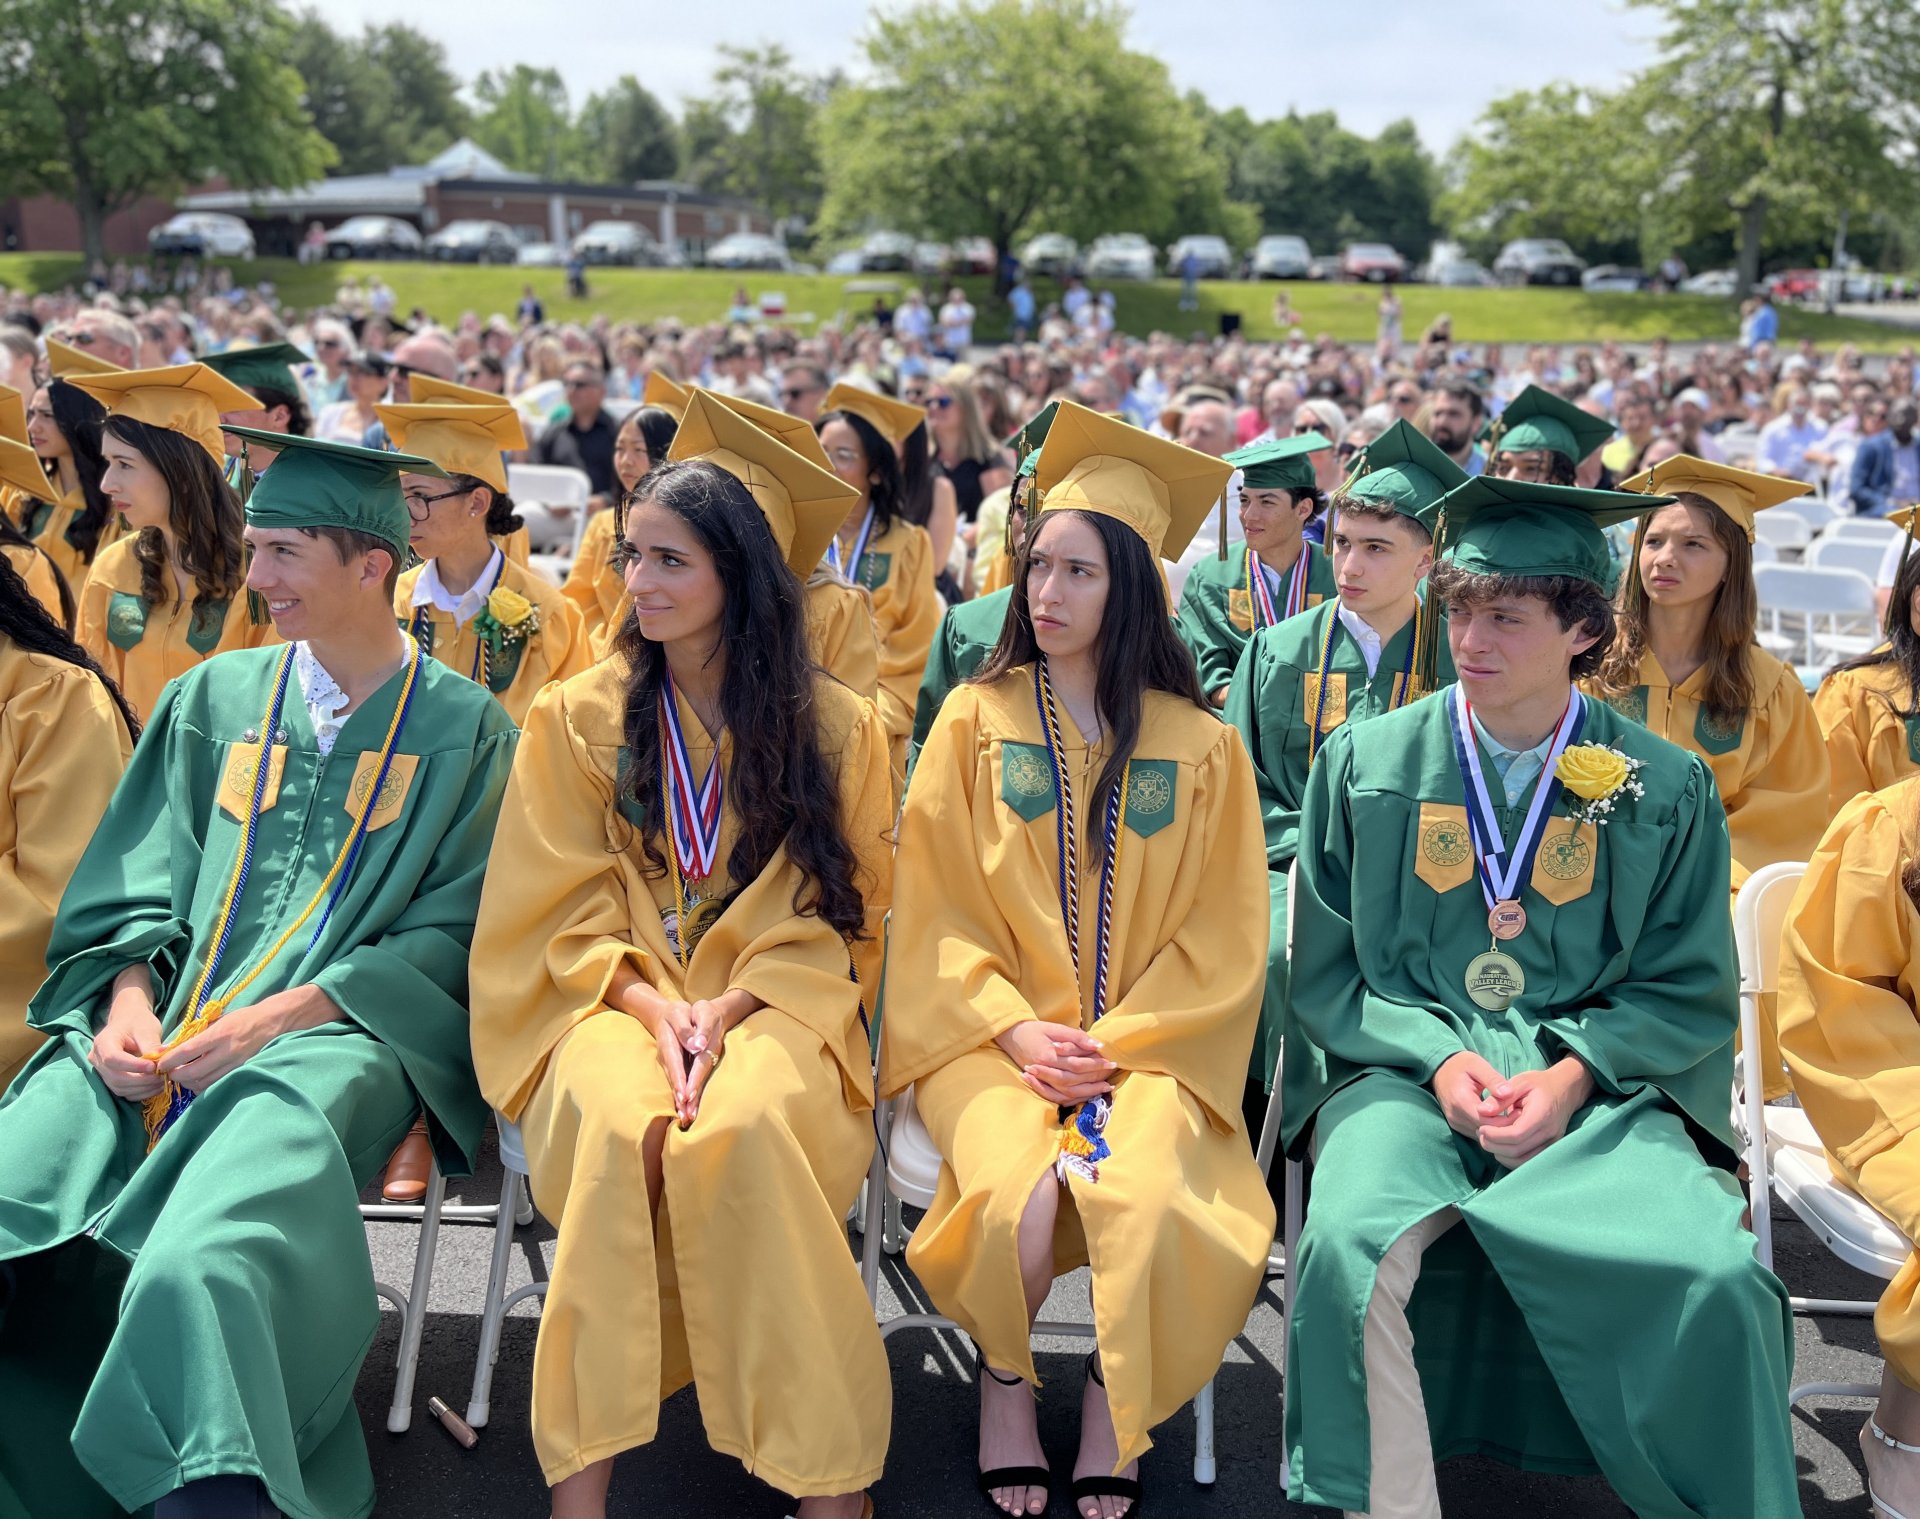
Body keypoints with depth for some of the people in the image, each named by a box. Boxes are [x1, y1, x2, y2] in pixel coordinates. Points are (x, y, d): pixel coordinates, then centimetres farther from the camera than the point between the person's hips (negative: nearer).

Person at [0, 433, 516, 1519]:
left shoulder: (463, 726, 7)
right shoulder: (213, 699, 19)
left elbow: (456, 932, 0)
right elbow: (133, 883, 15)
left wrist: (274, 1018, -12)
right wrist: (130, 1001, -7)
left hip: (333, 1035, -4)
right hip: (159, 1030, 5)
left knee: (195, 1269, -36)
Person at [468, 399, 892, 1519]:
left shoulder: (838, 729, 4)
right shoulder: (580, 718, 7)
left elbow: (838, 918, 4)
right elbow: (561, 914, 4)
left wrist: (731, 1005, -13)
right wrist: (651, 1005, -14)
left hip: (773, 1006, -1)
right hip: (610, 1001, 1)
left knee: (747, 1129, -35)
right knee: (620, 1124, -34)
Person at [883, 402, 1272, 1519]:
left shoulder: (1201, 746, 4)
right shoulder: (976, 720, 5)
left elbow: (1221, 940, 3)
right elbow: (935, 907, 2)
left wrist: (1114, 1040, -9)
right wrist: (1016, 1028, -11)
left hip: (1147, 1040, 0)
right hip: (991, 1034, 0)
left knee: (1149, 1200, -29)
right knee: (1019, 1194, -29)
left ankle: (1115, 1415, 1)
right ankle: (1006, 1381, 3)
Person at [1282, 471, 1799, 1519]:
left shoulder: (1666, 789, 6)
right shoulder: (1363, 764, 6)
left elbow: (1692, 990, 8)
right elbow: (1323, 971, 8)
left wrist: (1573, 1075, -10)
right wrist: (1438, 1057, -10)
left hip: (1603, 1088, 0)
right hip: (1401, 1070, 0)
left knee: (1720, 1282, -27)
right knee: (1349, 1252, -32)